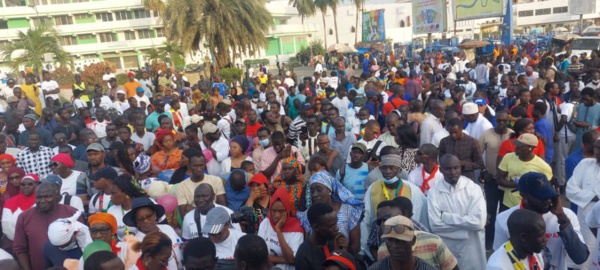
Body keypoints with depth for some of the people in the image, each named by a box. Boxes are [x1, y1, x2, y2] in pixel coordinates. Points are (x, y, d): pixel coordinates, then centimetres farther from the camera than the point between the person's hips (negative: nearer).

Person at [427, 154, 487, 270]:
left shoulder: (473, 188, -7)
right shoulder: (434, 192, -7)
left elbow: (479, 222, -17)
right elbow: (435, 224, -15)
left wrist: (446, 217, -14)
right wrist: (466, 224, -15)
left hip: (471, 251, 0)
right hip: (445, 251, 0)